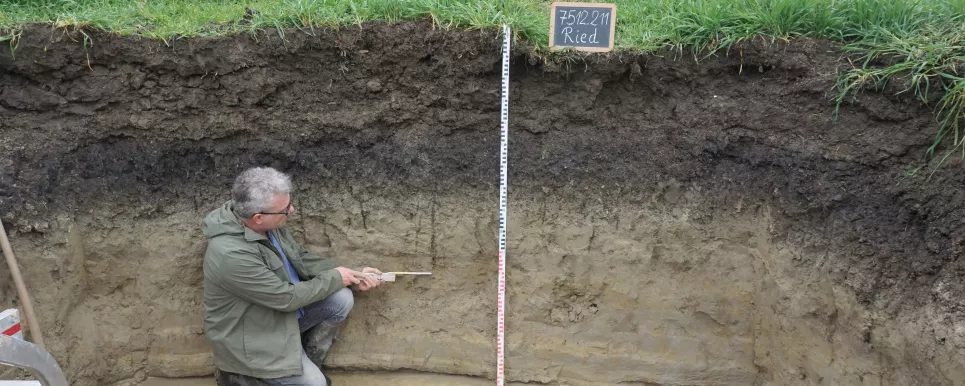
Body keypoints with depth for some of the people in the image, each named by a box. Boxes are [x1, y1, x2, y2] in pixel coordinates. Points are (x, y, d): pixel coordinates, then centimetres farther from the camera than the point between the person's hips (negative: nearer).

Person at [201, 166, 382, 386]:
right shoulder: (232, 254, -36)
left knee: (341, 299, -6)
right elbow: (286, 297, -27)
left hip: (283, 312, 8)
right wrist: (333, 278, -13)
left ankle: (306, 362, 13)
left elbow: (301, 259, 4)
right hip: (251, 335, -8)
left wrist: (353, 276, -4)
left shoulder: (267, 223, -12)